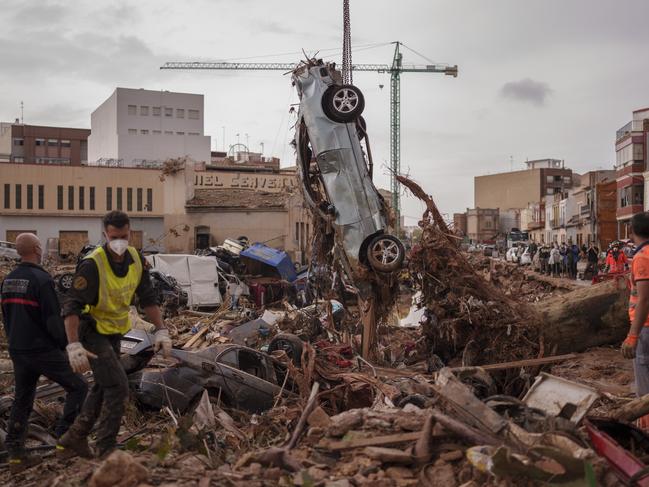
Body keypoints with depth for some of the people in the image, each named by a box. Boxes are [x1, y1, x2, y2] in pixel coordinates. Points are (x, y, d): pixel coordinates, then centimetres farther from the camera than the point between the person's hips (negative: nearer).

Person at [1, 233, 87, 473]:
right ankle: (65, 436, 1)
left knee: (22, 400, 15)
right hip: (43, 350, -8)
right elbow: (53, 319, -18)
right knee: (78, 387, 4)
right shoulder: (41, 279, -17)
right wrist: (65, 343, -6)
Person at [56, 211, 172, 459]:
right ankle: (106, 450, -2)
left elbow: (147, 298, 5)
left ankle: (74, 439, 31)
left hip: (114, 333, 8)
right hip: (92, 333, -8)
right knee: (118, 387, -14)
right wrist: (74, 346, -33)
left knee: (104, 387, 16)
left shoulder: (136, 259, -4)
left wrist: (161, 331, -2)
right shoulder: (92, 264, -24)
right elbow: (71, 305, -25)